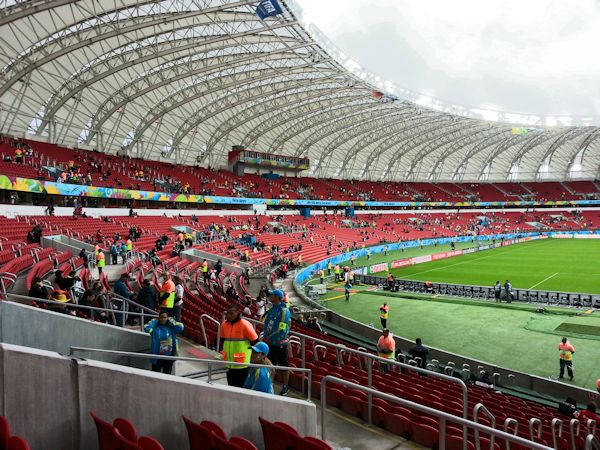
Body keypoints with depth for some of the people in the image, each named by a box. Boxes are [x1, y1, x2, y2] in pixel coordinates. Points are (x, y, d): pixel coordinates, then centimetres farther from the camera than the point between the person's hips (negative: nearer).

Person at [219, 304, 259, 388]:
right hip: (229, 364, 6)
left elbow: (255, 342, -9)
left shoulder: (245, 325, -15)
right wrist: (223, 351, 15)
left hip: (242, 364, -6)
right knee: (231, 386, 18)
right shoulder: (224, 324, 2)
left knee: (241, 387, 2)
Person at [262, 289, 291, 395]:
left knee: (283, 365, 4)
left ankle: (285, 386, 16)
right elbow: (266, 323, 11)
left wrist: (270, 338, -16)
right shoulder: (272, 309, 7)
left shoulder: (284, 310, -17)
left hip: (280, 342, -7)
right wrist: (266, 337, -3)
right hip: (270, 342, 7)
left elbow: (282, 329, -21)